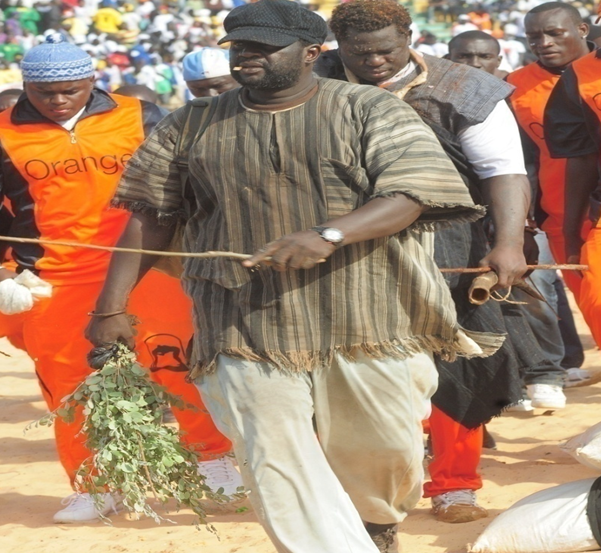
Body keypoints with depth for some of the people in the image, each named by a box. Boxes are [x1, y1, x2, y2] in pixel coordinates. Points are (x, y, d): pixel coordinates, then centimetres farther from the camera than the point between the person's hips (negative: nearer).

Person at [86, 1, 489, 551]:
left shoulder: (371, 111, -1)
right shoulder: (194, 127, 8)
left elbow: (411, 192, -13)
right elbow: (151, 217, 10)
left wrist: (329, 235, -28)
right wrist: (111, 307, 2)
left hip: (369, 319, -1)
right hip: (252, 329, 1)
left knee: (382, 449, 10)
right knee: (277, 465, -7)